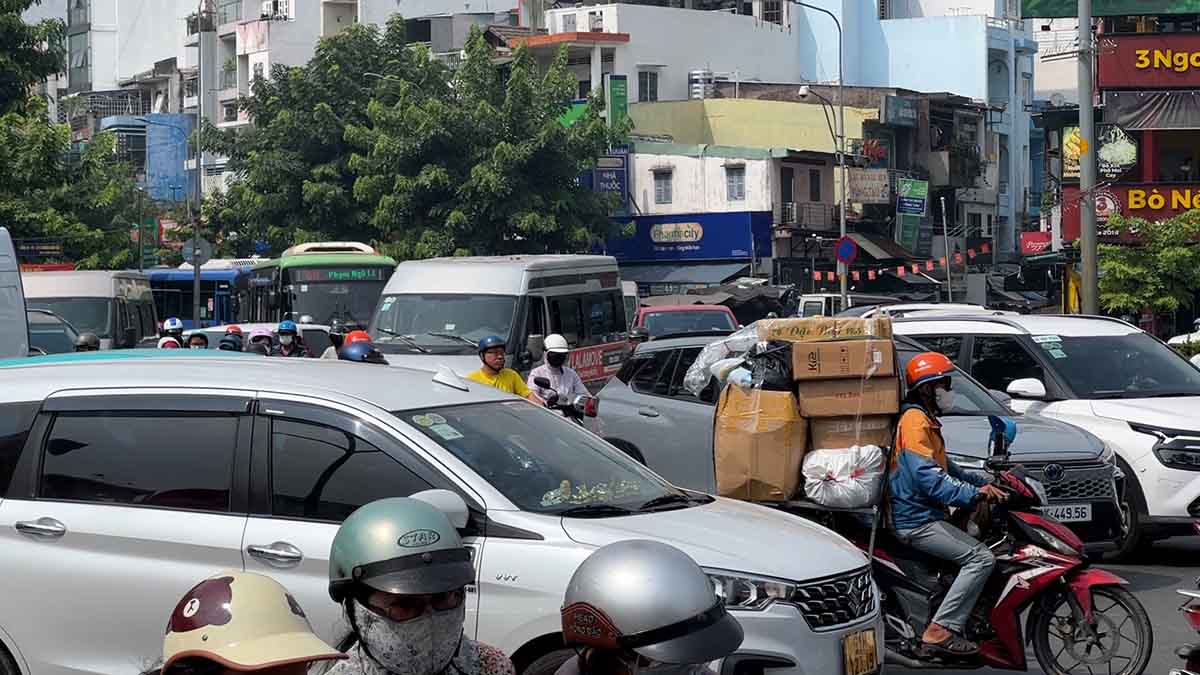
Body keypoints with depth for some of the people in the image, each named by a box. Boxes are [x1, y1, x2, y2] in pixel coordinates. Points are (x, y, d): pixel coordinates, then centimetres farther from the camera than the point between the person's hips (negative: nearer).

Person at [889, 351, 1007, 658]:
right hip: (917, 520, -11)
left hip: (923, 514, 11)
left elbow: (945, 467, 29)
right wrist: (973, 494, -33)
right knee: (981, 558, -19)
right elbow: (927, 476, -26)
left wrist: (982, 483, 18)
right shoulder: (915, 420, -13)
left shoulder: (926, 420, 21)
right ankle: (941, 630, -21)